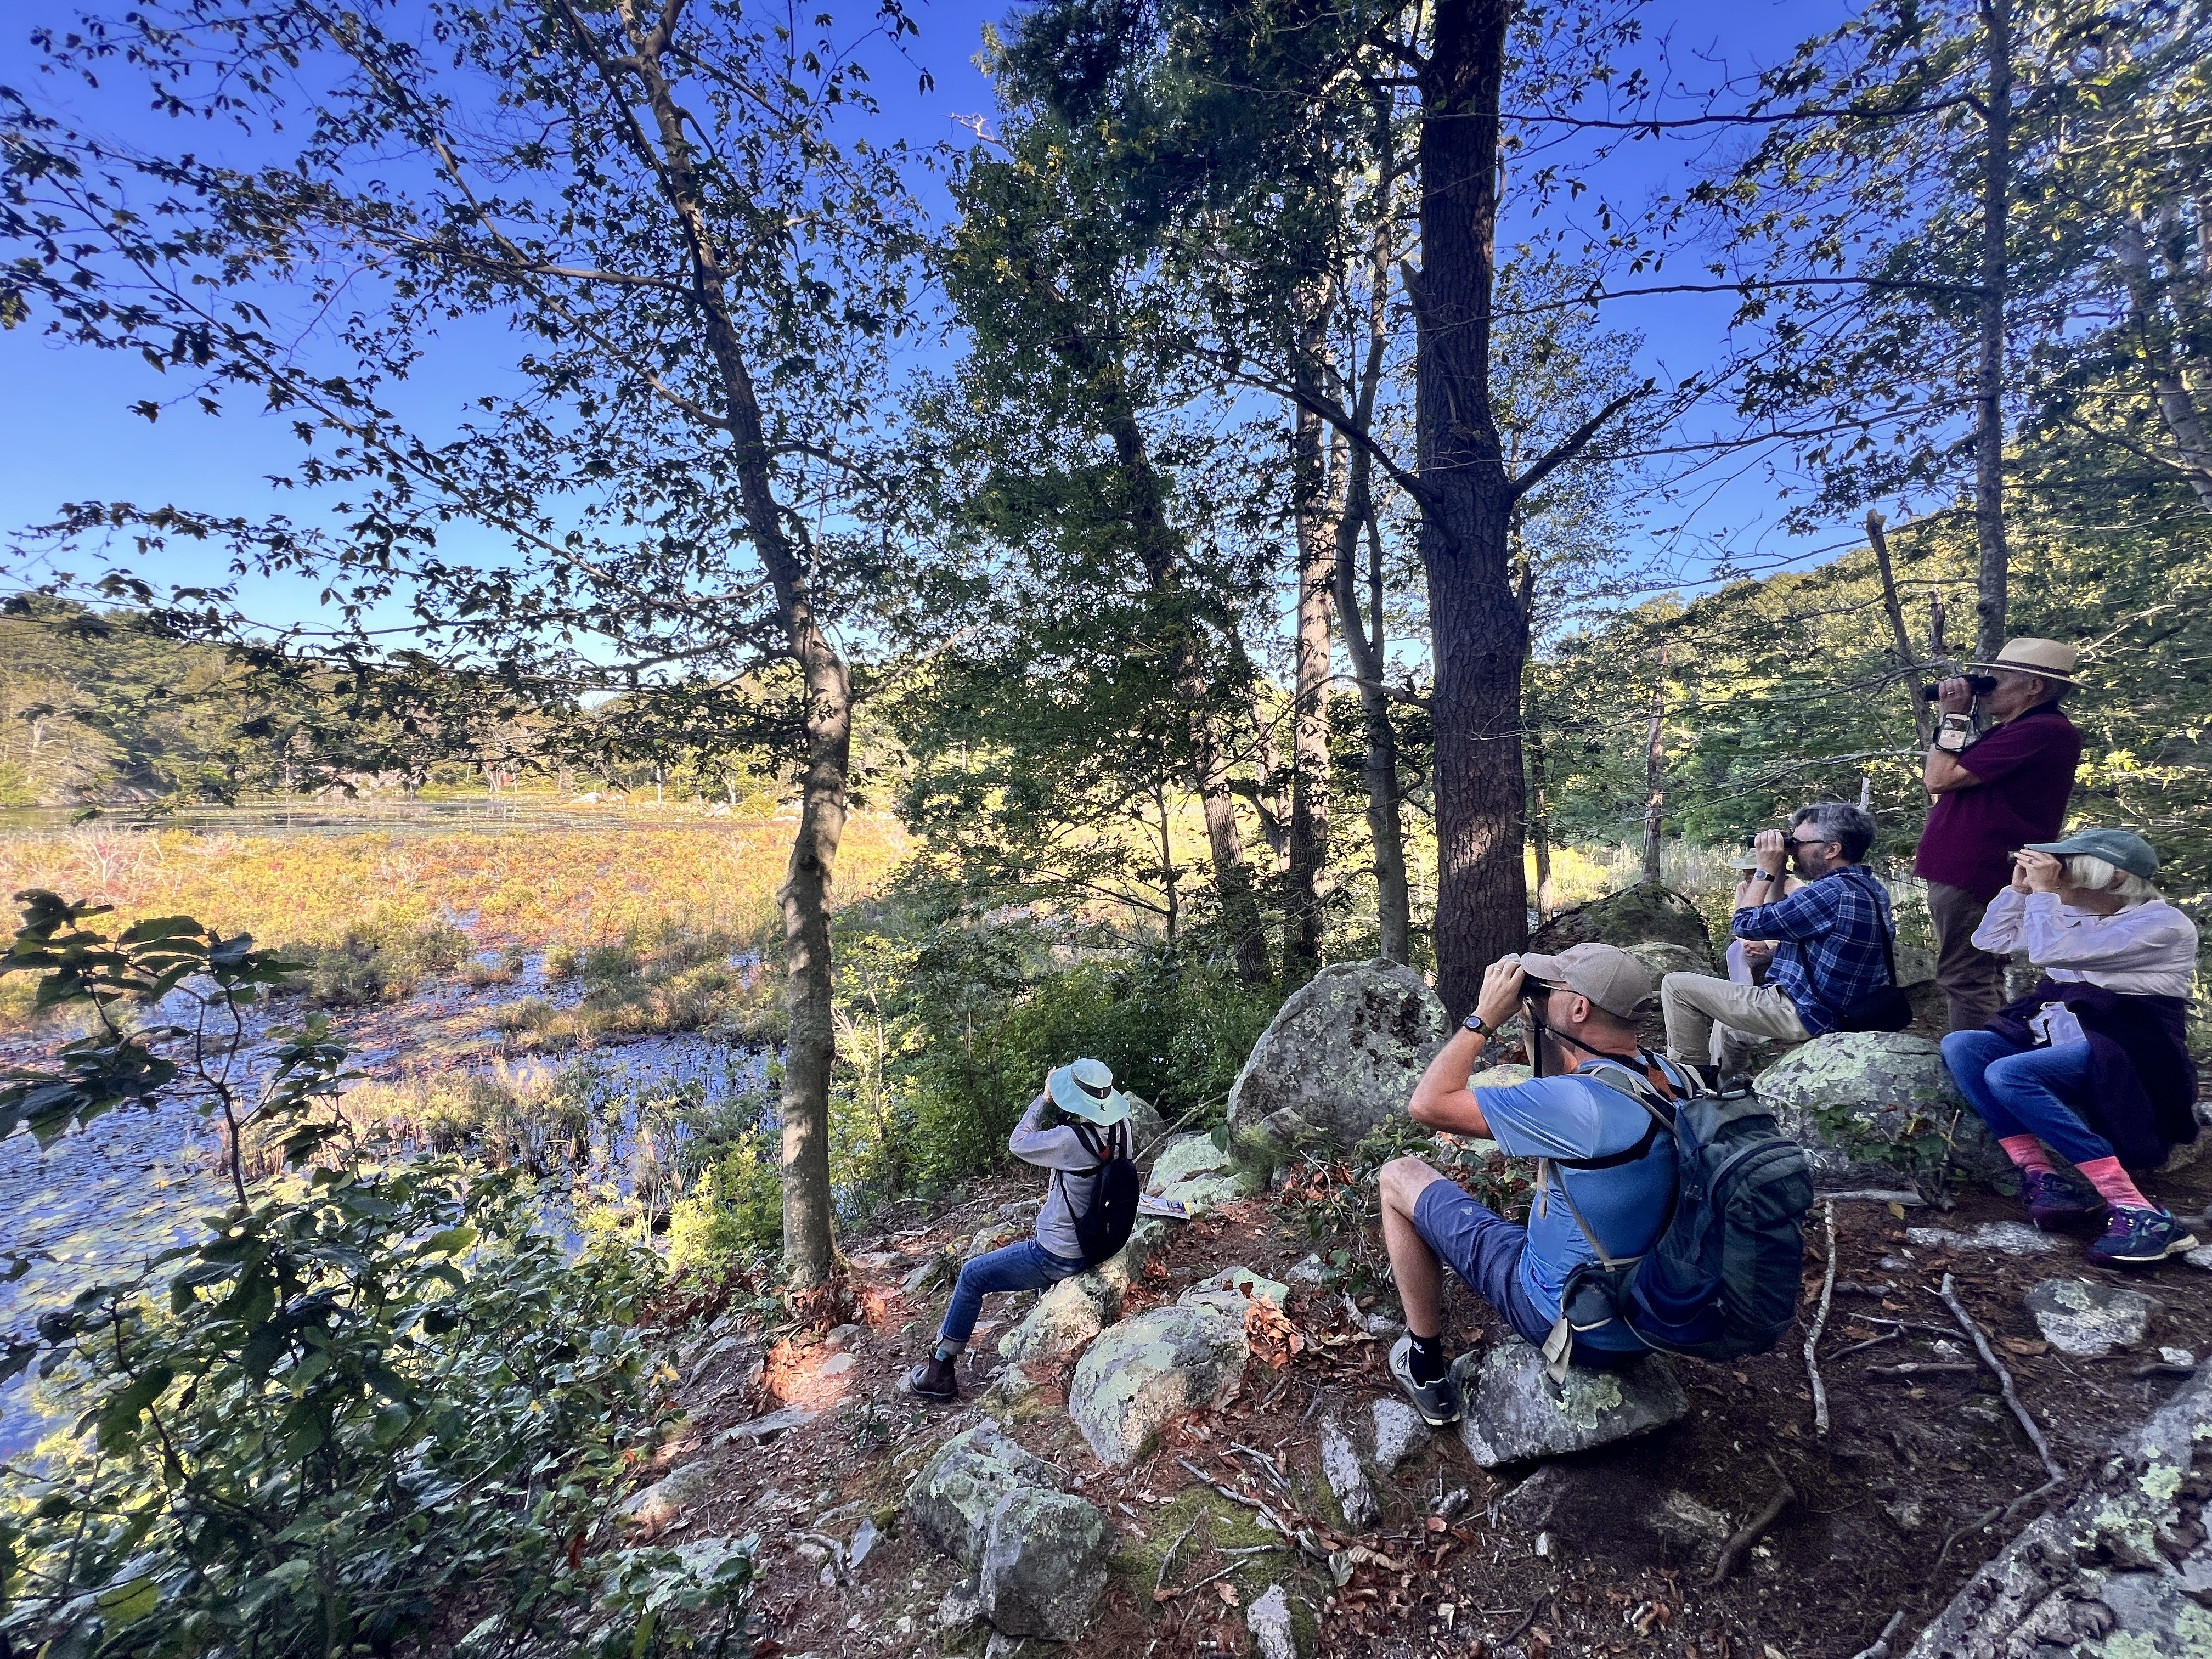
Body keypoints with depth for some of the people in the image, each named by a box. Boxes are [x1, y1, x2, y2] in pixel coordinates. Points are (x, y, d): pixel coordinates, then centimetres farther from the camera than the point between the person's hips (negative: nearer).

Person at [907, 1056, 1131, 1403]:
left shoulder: (1072, 1140, -33)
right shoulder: (1121, 1126, -13)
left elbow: (1017, 1143, -16)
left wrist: (1045, 1098, -11)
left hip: (1060, 1257, -8)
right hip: (1098, 1242, 8)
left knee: (972, 1276, 10)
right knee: (1037, 1238, 40)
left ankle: (941, 1371, 21)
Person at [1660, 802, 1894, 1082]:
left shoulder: (1831, 892, -26)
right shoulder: (1871, 888, 9)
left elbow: (1745, 925, -19)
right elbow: (1779, 918, 14)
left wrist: (1767, 869, -11)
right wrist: (1777, 871, 6)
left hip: (1806, 1016, -11)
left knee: (1676, 986, -6)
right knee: (1726, 1025, 32)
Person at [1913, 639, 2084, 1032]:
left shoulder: (2040, 731, -17)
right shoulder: (2012, 731, 17)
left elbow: (1939, 779, -18)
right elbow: (1933, 776, 17)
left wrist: (1954, 716, -10)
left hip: (1974, 877, -12)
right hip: (1969, 870, 12)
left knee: (1964, 981, -7)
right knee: (1981, 980, 18)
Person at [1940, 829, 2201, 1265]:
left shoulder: (2163, 924, -12)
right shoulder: (2074, 913, 11)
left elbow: (2048, 951, -25)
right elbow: (1990, 939, 16)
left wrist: (2043, 889, -15)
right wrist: (2020, 887, 7)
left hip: (2124, 1055, -8)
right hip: (2060, 1038, 8)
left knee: (2008, 1074, -33)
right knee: (1959, 1046, -18)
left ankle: (2139, 1213, -29)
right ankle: (2040, 1177, -22)